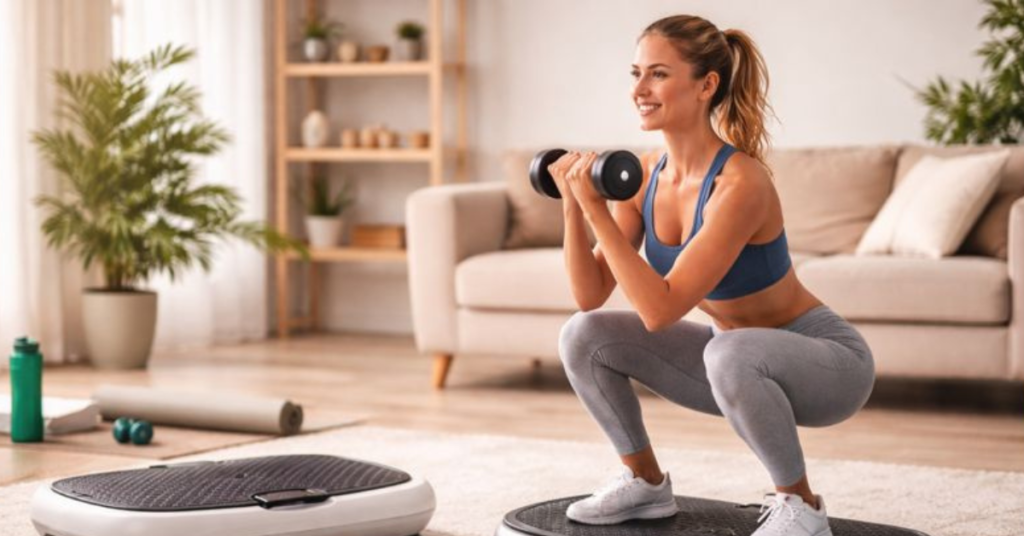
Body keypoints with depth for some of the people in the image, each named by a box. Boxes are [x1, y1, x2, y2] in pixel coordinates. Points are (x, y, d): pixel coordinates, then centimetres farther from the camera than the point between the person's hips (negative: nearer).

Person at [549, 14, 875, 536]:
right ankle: (646, 484, 14)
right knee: (583, 336, -5)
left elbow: (659, 310, -33)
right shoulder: (645, 176, -7)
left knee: (732, 353, -39)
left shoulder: (740, 183, -30)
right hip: (736, 359, 7)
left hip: (827, 360, -7)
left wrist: (595, 209, -34)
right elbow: (590, 297, -8)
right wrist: (573, 206, -21)